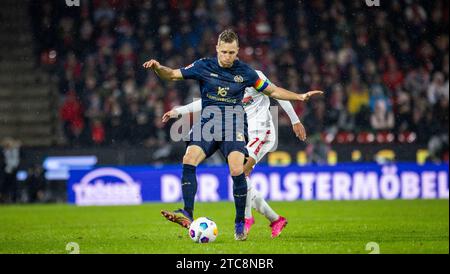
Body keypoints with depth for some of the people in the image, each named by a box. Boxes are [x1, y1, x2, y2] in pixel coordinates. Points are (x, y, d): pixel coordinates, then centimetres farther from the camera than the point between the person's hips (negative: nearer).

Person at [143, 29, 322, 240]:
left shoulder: (244, 71, 4)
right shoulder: (204, 66, 3)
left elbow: (272, 91, 15)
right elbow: (173, 75, 4)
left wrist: (299, 97, 8)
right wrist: (157, 68, -17)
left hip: (234, 124, -1)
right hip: (208, 121, 1)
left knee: (237, 170, -21)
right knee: (188, 160, -23)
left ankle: (240, 223, -7)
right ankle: (187, 214, -23)